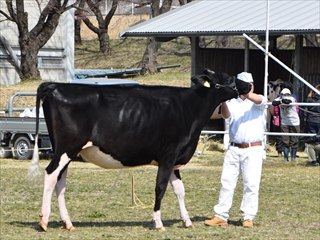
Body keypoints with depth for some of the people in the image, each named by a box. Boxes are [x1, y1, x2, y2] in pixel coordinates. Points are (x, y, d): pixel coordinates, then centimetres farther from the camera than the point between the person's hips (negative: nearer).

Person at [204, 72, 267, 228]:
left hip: (253, 149, -3)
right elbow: (226, 115, -11)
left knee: (251, 184, -5)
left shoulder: (259, 102, 3)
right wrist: (223, 100, -32)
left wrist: (243, 92, -38)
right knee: (226, 182, 3)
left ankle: (248, 217, 2)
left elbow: (258, 100, -21)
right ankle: (220, 216, 7)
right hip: (233, 149, 3)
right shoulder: (233, 103, 10)